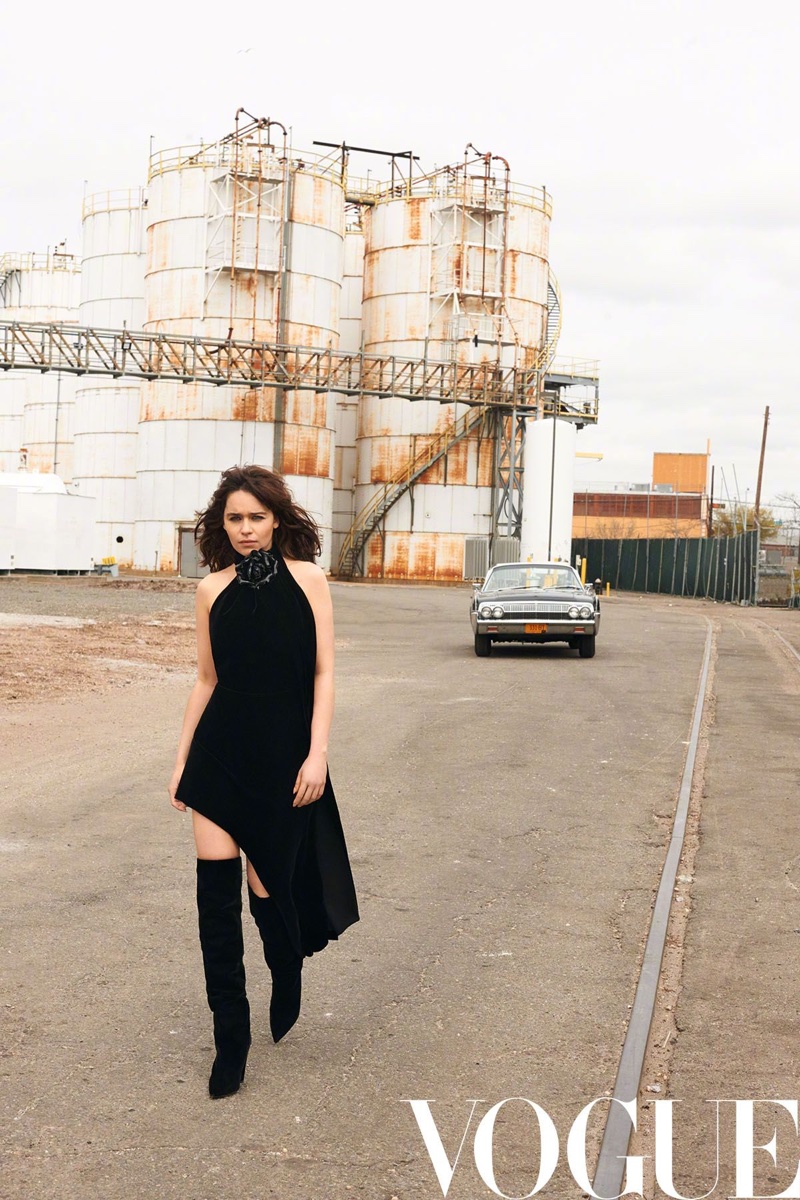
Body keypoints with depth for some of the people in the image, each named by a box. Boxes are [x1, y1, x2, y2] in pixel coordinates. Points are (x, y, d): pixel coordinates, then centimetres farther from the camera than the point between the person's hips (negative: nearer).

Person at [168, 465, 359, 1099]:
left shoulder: (307, 579, -2)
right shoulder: (213, 590, 5)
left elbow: (323, 672, -3)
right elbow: (207, 679, 11)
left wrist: (317, 754, -11)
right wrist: (182, 759, 11)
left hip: (283, 756, -2)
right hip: (219, 754, 2)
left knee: (267, 887, 4)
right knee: (216, 892, -4)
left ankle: (288, 975, 39)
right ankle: (231, 1038, 10)